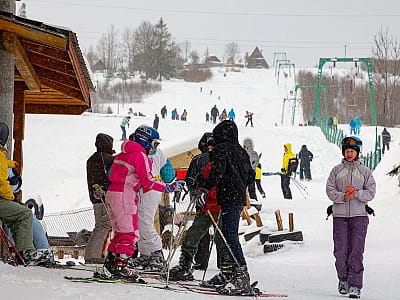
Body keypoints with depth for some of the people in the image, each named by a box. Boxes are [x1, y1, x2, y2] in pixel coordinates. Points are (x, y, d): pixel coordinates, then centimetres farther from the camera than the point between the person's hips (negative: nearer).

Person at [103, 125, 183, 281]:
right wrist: (168, 187, -14)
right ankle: (120, 267, -14)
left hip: (111, 192, 10)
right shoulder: (140, 155, -9)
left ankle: (110, 265, 14)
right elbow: (147, 180, -15)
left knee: (120, 233, 15)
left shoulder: (123, 154, 19)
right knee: (130, 234, -8)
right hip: (124, 196, -10)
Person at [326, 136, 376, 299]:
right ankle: (343, 279, 20)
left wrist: (357, 193, -15)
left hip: (359, 215, -1)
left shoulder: (365, 171, 9)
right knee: (341, 250, 0)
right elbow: (330, 190, 2)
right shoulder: (336, 170, 10)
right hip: (340, 215, 1)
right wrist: (343, 196, -15)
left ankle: (355, 285, -7)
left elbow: (371, 193, 2)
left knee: (356, 251, -8)